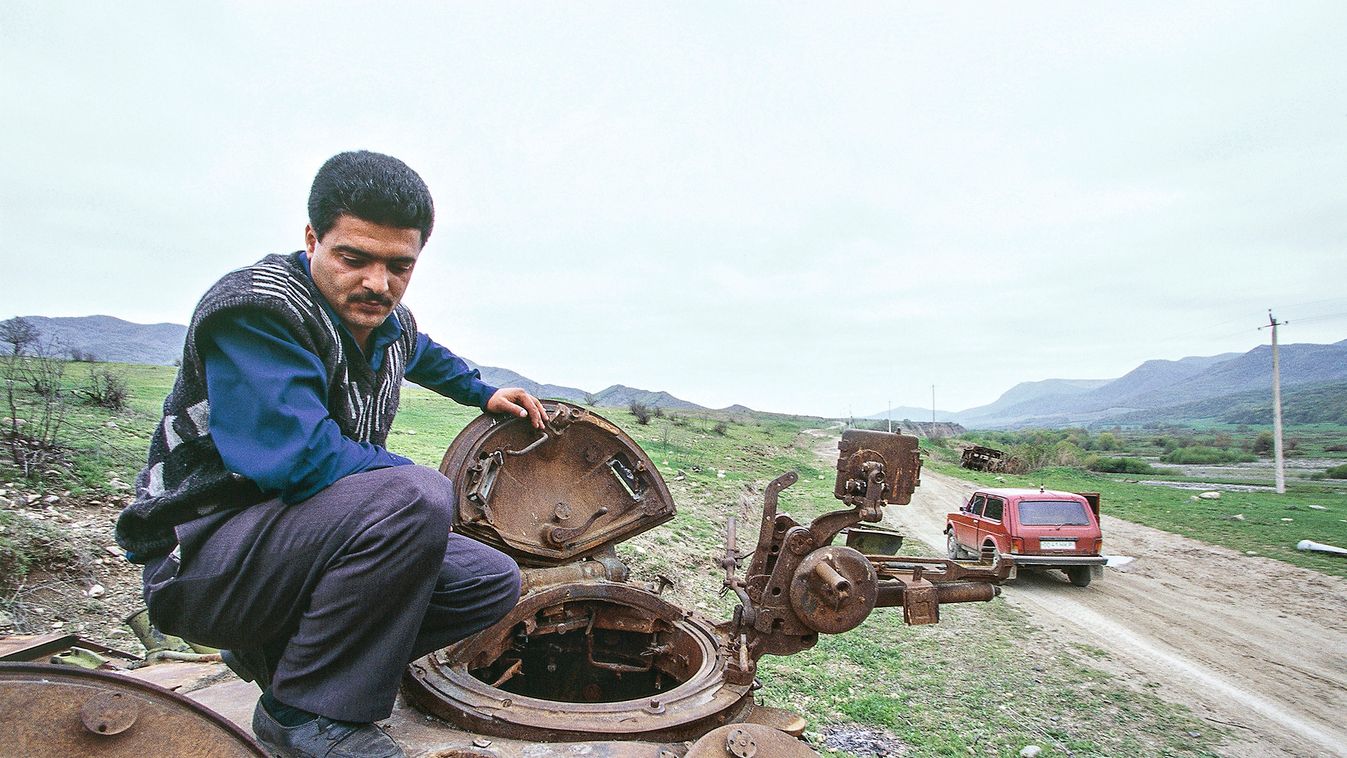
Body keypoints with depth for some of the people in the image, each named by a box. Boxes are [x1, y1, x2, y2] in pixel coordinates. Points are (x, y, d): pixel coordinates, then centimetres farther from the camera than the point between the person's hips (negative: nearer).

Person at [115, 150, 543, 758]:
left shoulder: (392, 325, 4)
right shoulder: (255, 309, -21)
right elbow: (302, 461, -31)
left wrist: (484, 393, 34)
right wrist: (423, 490, -17)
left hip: (318, 540, 9)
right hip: (199, 556, -9)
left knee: (493, 582, 3)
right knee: (413, 500, -33)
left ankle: (277, 649, 10)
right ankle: (304, 709, -14)